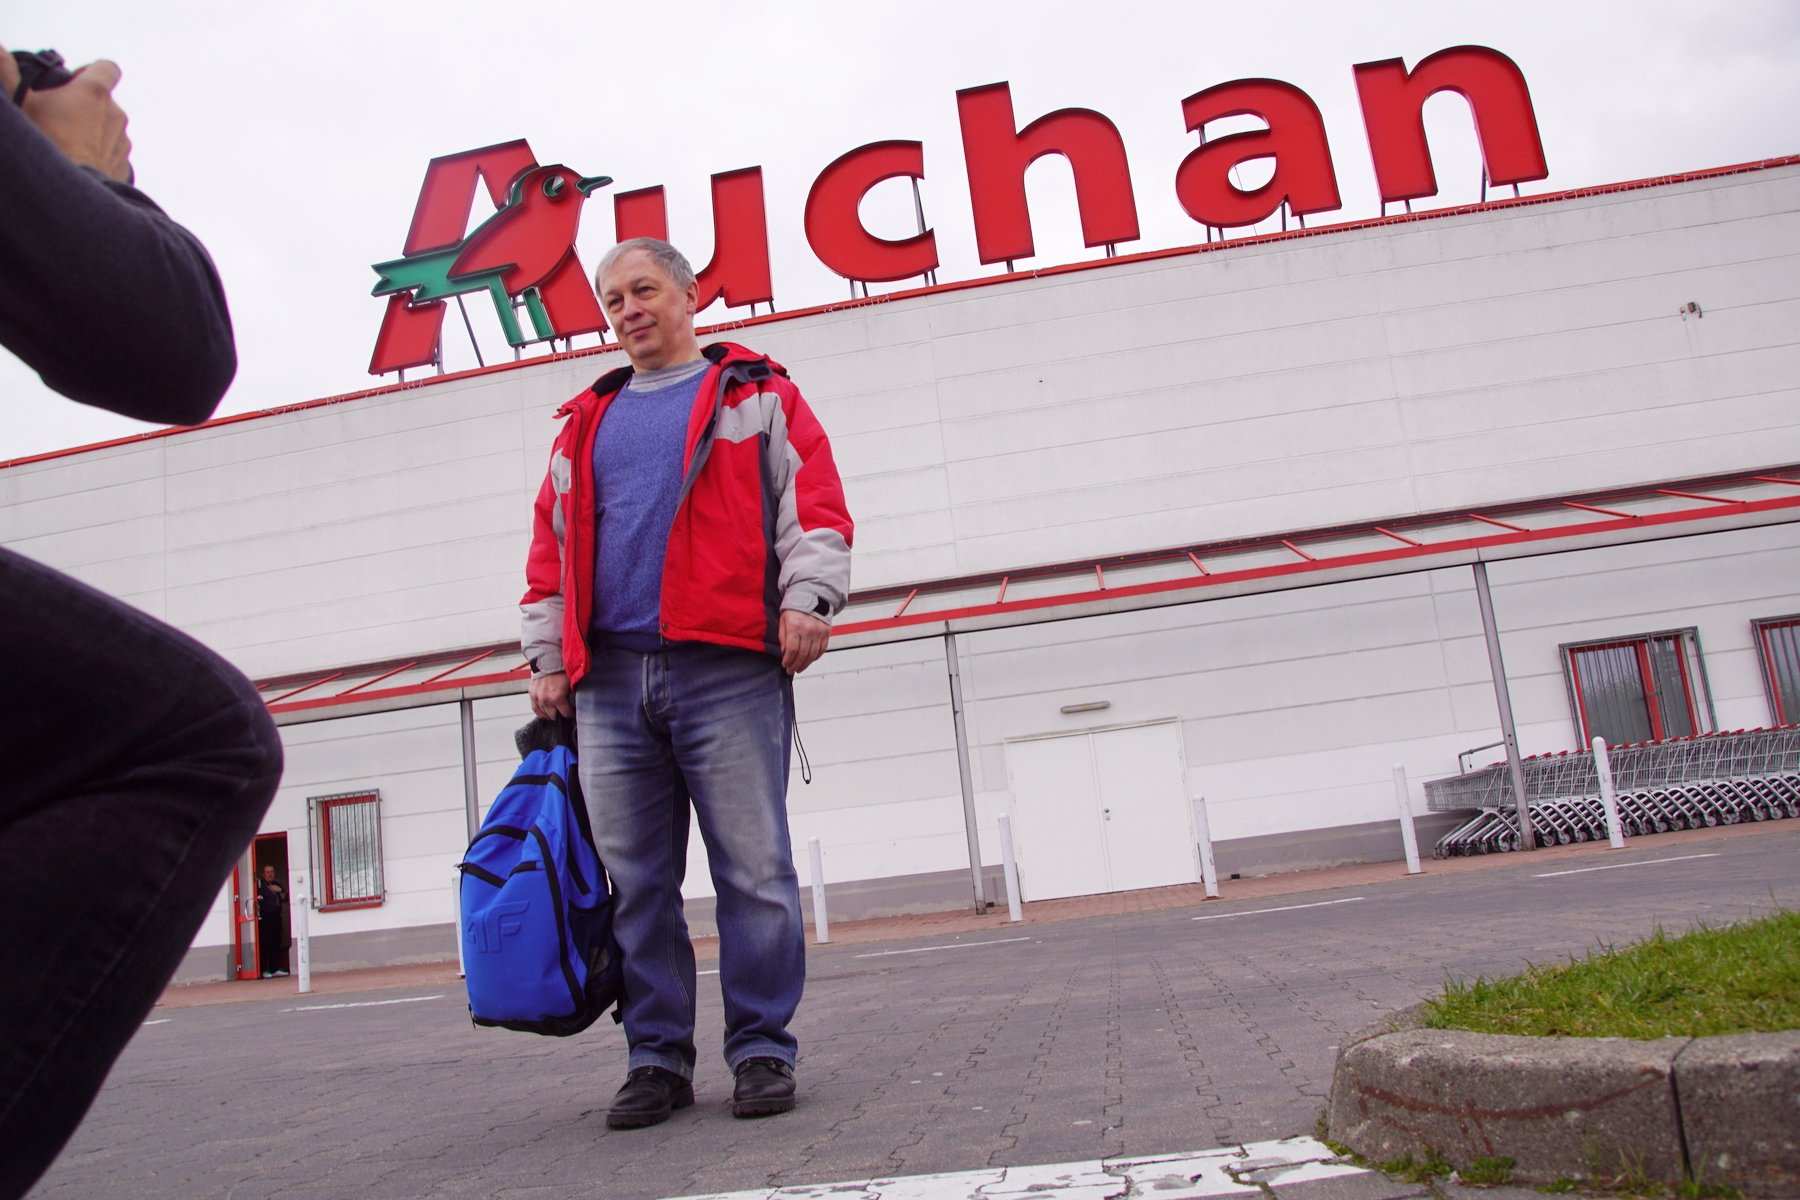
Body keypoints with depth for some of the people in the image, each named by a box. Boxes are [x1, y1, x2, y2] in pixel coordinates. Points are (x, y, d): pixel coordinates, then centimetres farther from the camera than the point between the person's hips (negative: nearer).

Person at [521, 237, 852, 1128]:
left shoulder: (756, 395, 12)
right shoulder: (585, 426, 23)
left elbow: (813, 499, 2)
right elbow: (551, 548, 22)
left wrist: (806, 598, -11)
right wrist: (547, 657, 14)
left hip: (730, 669, -4)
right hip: (610, 680, 4)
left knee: (753, 871, -2)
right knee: (634, 881, 6)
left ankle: (762, 1051, 9)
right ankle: (658, 1059, 16)